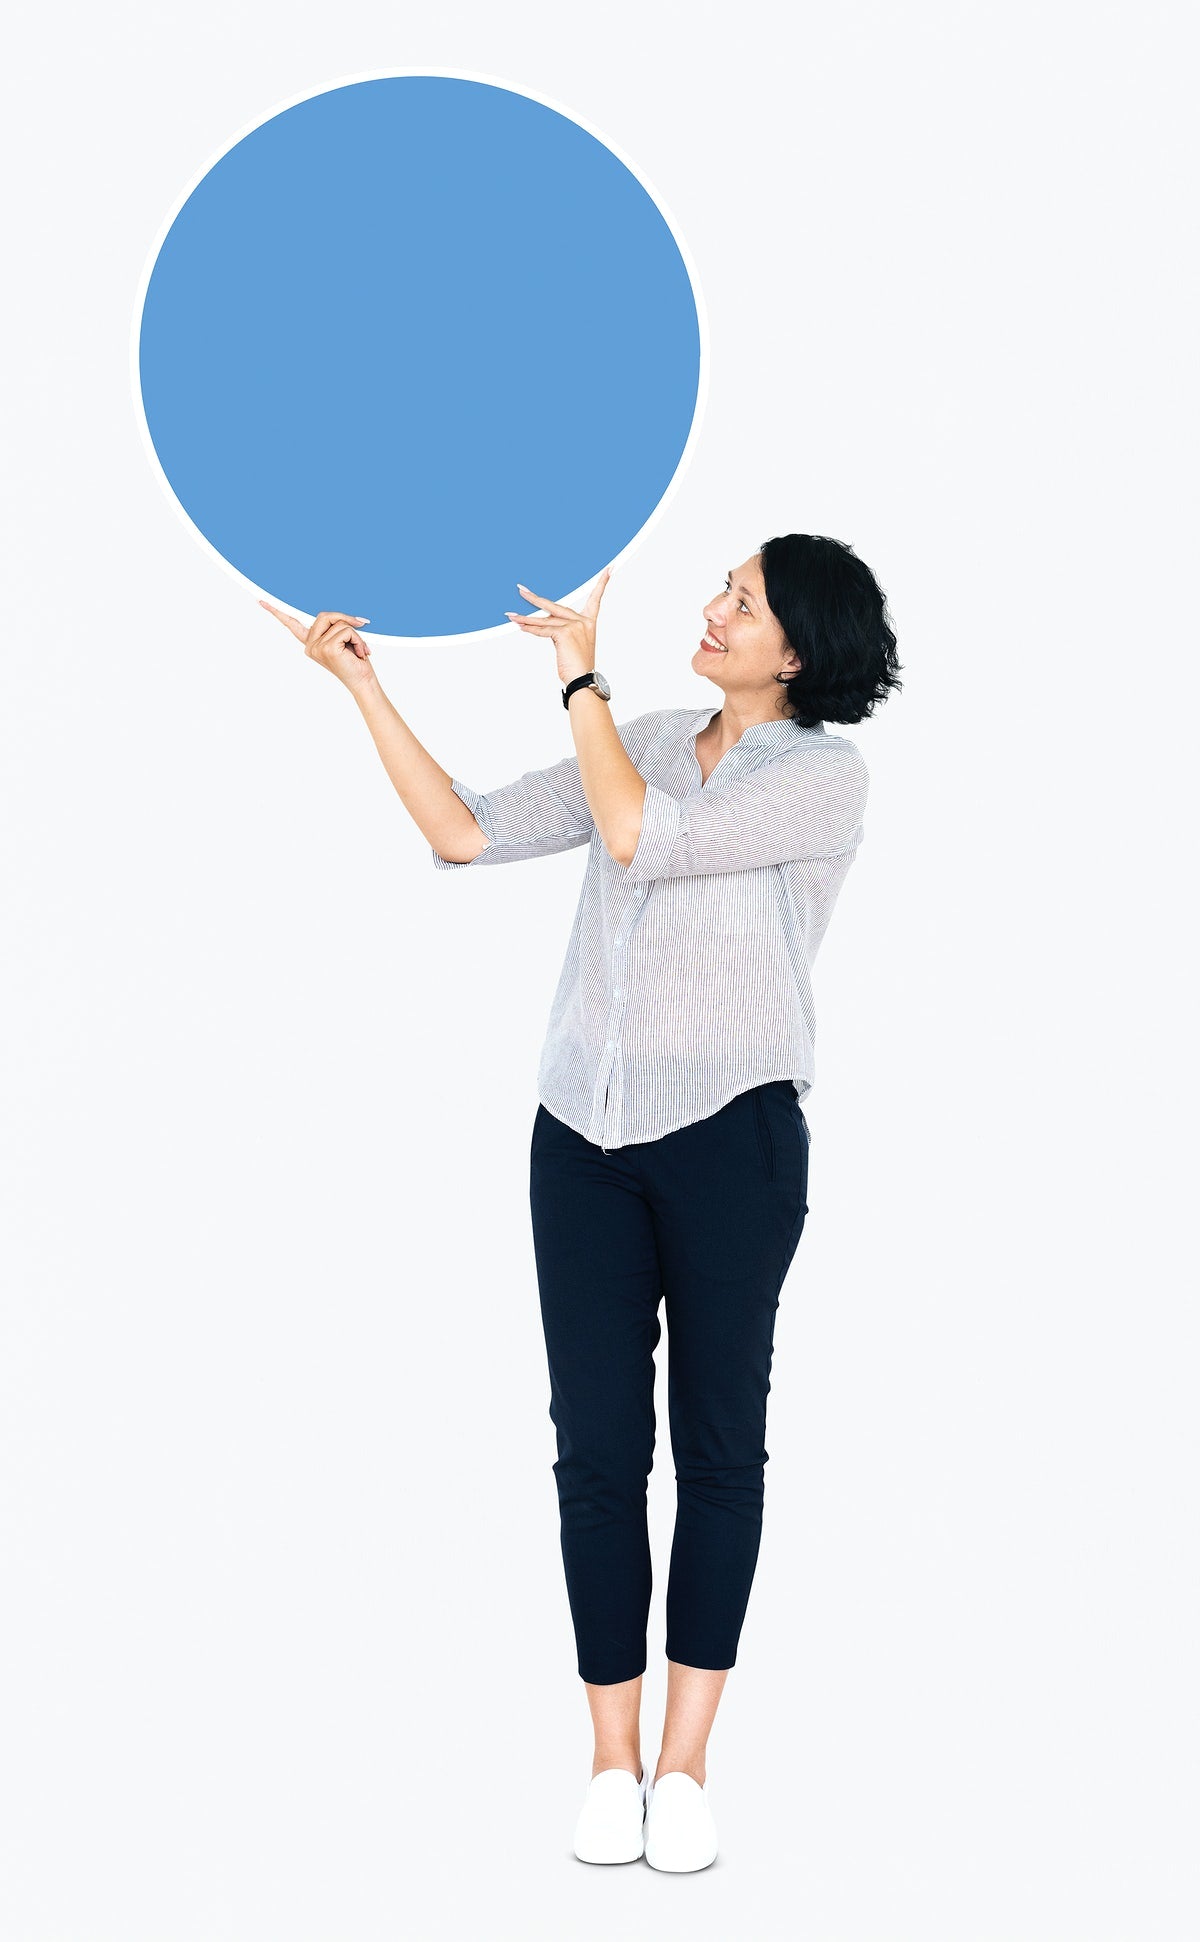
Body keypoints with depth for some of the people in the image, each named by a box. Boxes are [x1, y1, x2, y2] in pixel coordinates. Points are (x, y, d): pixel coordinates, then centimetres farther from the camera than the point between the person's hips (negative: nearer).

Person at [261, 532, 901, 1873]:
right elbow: (464, 832, 5)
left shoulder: (825, 775, -7)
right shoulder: (647, 743, 10)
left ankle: (685, 1766, 15)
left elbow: (639, 840, -18)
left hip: (730, 1141, -4)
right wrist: (364, 685, 1)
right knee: (597, 1448, 3)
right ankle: (613, 1761, 15)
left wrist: (578, 675, -10)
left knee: (718, 1447, 5)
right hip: (584, 1140, 5)